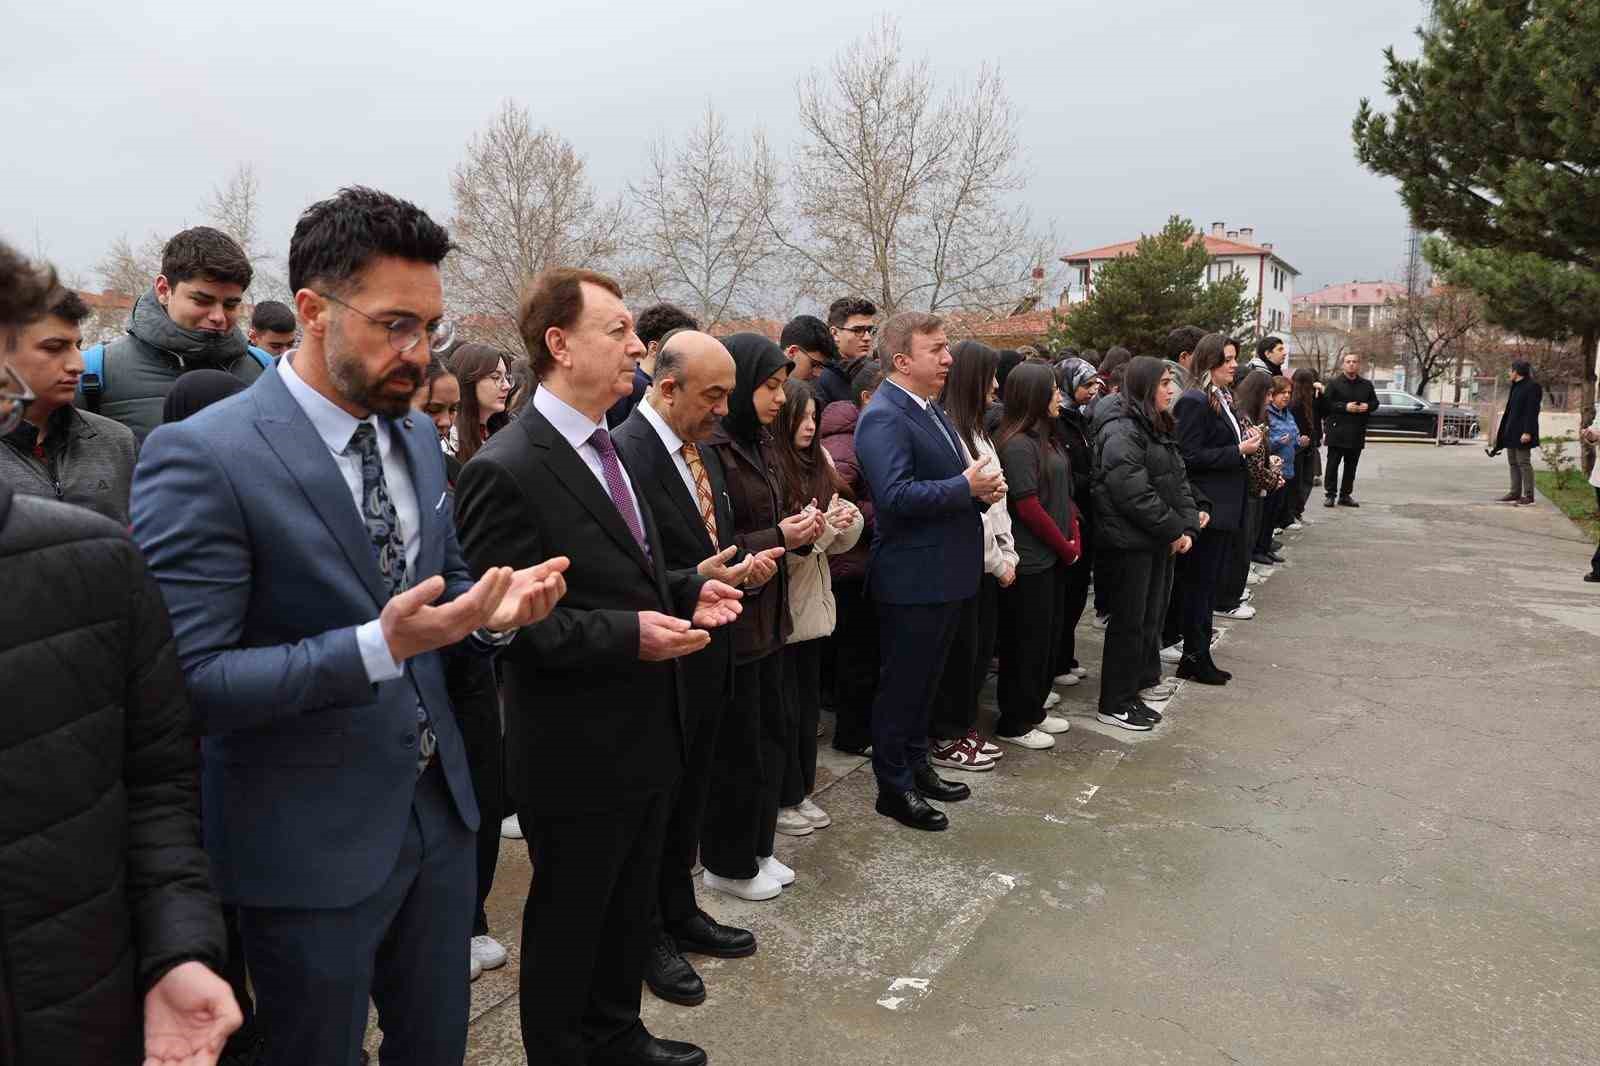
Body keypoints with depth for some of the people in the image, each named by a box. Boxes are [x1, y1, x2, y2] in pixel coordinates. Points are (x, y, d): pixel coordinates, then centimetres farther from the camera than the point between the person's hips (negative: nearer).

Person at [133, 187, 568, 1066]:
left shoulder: (417, 437, 3)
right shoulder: (203, 457, -19)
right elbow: (186, 681, -21)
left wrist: (492, 609, -9)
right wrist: (380, 646, -31)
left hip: (438, 811, 6)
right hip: (309, 845, -6)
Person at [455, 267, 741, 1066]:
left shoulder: (612, 450, 7)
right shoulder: (506, 469, -21)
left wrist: (688, 591, -1)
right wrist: (626, 635, -27)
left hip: (647, 732, 9)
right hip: (576, 748, -8)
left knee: (630, 907, 25)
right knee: (566, 920, 15)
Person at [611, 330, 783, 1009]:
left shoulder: (702, 450, 7)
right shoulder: (624, 455, -21)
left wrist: (744, 566, -5)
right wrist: (702, 582, -30)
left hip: (708, 655, 8)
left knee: (688, 797, 22)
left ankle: (680, 911, 41)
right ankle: (647, 934, 32)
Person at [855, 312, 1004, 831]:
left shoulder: (930, 409, 14)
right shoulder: (883, 418, -18)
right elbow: (895, 495, -28)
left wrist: (982, 488, 1)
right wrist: (966, 487, -22)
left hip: (945, 573, 10)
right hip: (912, 578, -9)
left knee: (924, 679, 20)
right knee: (901, 684, 4)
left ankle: (916, 766, 35)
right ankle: (893, 787, 18)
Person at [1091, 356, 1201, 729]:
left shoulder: (1159, 428, 14)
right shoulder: (1121, 432, -18)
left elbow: (1178, 480, 14)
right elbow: (1135, 494, -24)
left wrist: (1187, 527, 1)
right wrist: (1174, 531, -15)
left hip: (1162, 540, 9)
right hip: (1131, 541, -9)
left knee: (1153, 614, 19)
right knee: (1129, 621, -3)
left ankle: (1144, 678, 35)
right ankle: (1115, 704, 6)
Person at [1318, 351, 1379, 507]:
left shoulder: (1366, 385, 12)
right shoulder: (1334, 383, -2)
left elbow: (1375, 402, 19)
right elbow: (1325, 403, -9)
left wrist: (1368, 406, -4)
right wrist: (1345, 407, -18)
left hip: (1357, 432, 4)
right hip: (1337, 431, -4)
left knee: (1351, 465, 8)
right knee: (1333, 464, -3)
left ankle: (1345, 495, 16)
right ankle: (1329, 494, 3)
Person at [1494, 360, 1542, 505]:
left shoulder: (1532, 387, -10)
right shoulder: (1516, 387, 15)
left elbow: (1532, 411, -16)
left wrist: (1527, 432, -21)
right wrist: (1502, 430, 18)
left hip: (1522, 432, -9)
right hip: (1511, 431, 9)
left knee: (1523, 462, -7)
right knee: (1513, 462, 9)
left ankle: (1528, 495, -3)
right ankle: (1515, 493, 13)